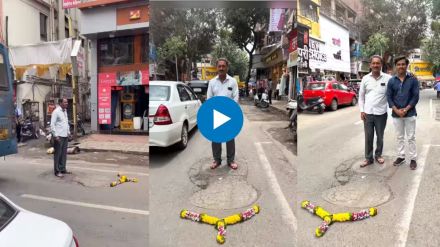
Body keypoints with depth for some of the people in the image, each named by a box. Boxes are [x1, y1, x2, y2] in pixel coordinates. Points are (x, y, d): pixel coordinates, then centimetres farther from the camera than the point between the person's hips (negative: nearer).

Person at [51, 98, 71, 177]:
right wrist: (55, 135, -17)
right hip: (59, 136, -8)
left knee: (64, 153, 12)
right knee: (58, 154, -1)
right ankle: (57, 171, 5)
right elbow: (52, 124, -14)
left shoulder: (65, 111, 14)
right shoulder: (56, 112, -11)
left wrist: (68, 132, 16)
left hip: (65, 136, 8)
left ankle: (62, 169, 22)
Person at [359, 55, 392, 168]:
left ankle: (378, 155, 30)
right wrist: (362, 110, 2)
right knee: (368, 137, 7)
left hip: (381, 113, -1)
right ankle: (368, 158, 17)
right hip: (368, 113, 1)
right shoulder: (365, 78, 3)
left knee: (380, 136, 13)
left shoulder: (388, 78, -4)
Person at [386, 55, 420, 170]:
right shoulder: (391, 81, 2)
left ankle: (413, 159, 16)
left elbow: (416, 96, -5)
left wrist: (406, 109, -15)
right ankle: (401, 156, 24)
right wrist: (396, 110, -11)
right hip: (396, 114, 2)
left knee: (411, 137, 5)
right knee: (399, 137, 13)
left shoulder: (413, 80, -2)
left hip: (410, 114, -2)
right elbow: (389, 97, 0)